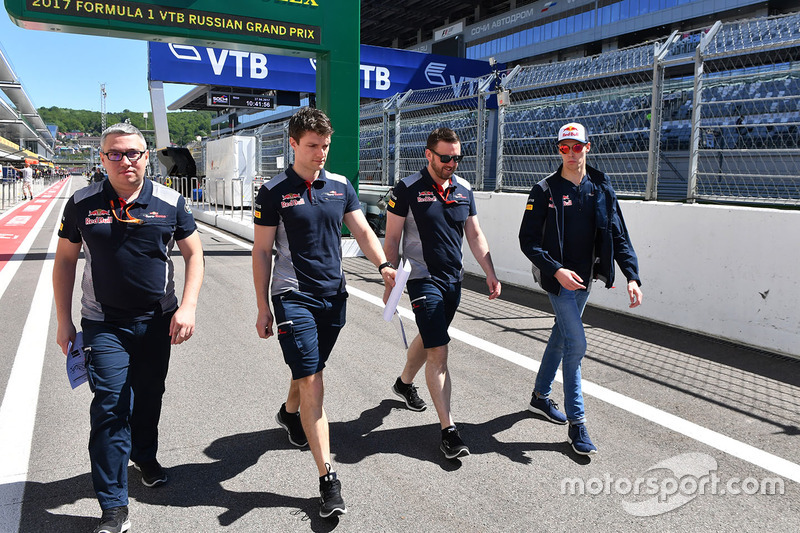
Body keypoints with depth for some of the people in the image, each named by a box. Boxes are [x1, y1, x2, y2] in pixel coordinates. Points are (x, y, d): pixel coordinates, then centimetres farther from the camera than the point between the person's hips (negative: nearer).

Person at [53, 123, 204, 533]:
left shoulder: (170, 203, -4)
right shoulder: (82, 204, -3)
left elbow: (193, 254, 2)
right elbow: (64, 261, 5)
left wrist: (188, 306, -10)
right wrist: (64, 322, 3)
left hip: (157, 321, 2)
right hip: (103, 325, -1)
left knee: (149, 396, 18)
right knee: (111, 405, -6)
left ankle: (145, 456, 46)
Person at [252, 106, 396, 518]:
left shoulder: (340, 186, 7)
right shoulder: (274, 191, -5)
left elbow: (362, 230, 6)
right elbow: (262, 251, -3)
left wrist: (383, 265, -14)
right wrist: (263, 308, -5)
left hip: (334, 295, 5)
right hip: (294, 297, -5)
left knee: (310, 370, 21)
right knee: (312, 382, -8)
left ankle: (289, 413, 53)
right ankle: (328, 480, -4)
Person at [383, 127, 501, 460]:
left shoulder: (464, 189, 7)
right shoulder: (408, 189, -8)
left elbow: (474, 235, 13)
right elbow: (392, 239, -6)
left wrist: (490, 274, 8)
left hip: (454, 280, 6)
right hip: (423, 279, -6)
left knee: (429, 338, 21)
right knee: (438, 351, -11)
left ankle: (404, 383, 48)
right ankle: (448, 430, -6)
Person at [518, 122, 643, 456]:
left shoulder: (601, 188, 4)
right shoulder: (545, 190, -9)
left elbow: (618, 235, 2)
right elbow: (528, 240, -10)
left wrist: (632, 275, -10)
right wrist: (556, 269, -23)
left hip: (584, 278, 5)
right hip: (558, 278, -5)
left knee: (562, 336, 16)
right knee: (576, 343, -11)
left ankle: (540, 397, 36)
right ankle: (576, 423, 0)